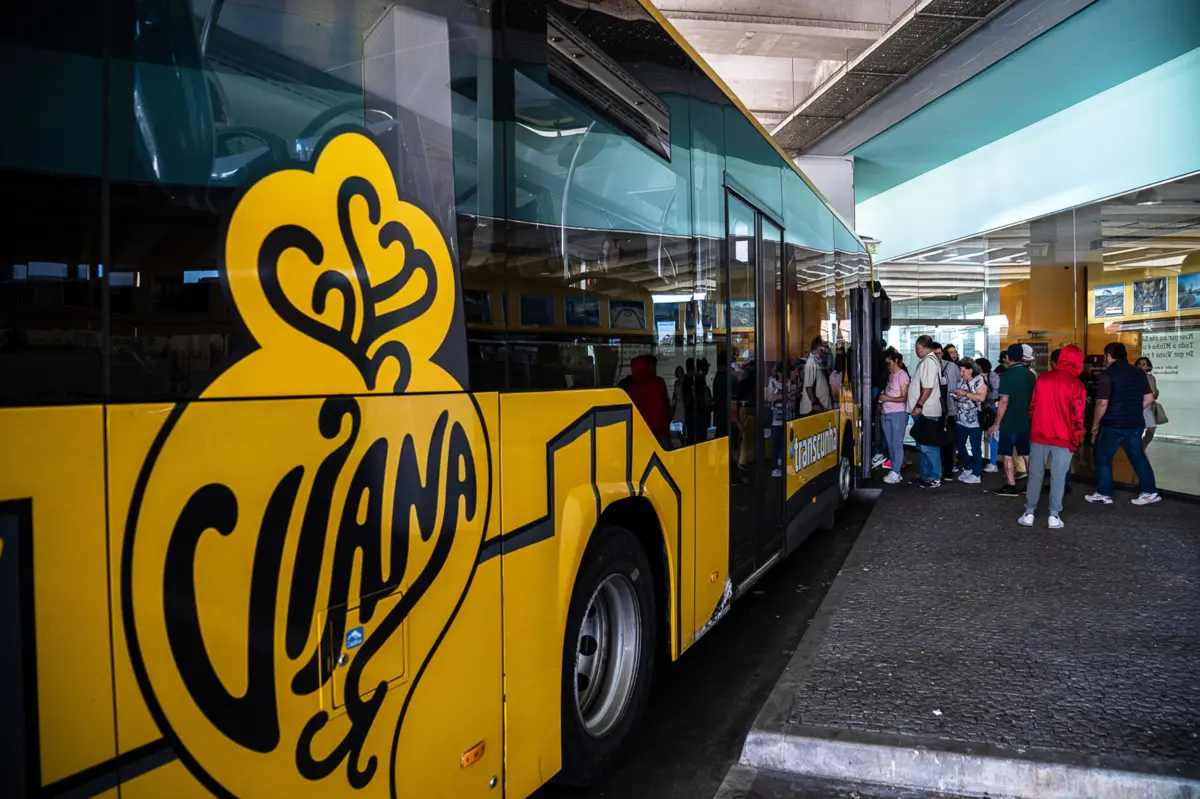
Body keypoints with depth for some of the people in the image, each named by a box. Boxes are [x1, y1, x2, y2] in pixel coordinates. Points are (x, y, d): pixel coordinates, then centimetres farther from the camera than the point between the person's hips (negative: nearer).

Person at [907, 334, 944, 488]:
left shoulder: (929, 361, -15)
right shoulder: (928, 360, 15)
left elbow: (928, 387, -23)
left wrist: (919, 405, -23)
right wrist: (918, 406, 17)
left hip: (925, 412, -10)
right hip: (923, 411, 10)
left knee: (928, 446, -5)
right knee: (923, 445, 17)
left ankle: (934, 478, 1)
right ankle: (925, 475, 25)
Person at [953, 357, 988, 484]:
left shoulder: (979, 380, -10)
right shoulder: (960, 380, 11)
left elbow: (981, 397, -20)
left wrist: (965, 393, -20)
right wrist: (956, 396, -1)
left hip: (974, 420, -7)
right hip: (961, 419, 7)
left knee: (975, 448, 0)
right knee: (960, 445, 12)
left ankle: (976, 475, 7)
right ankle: (967, 469, 28)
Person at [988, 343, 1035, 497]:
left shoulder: (1007, 375, -15)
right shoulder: (1030, 375, 5)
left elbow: (1004, 401, -18)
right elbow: (1034, 398, 15)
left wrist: (996, 424, -13)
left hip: (1010, 422, -6)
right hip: (1026, 421, 6)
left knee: (1007, 455, 1)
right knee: (1027, 454, 13)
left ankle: (1011, 486, 2)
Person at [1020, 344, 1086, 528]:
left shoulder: (1042, 378, 3)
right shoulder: (1077, 385, -7)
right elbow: (1077, 417, -8)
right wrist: (1075, 441, 0)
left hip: (1039, 435, 3)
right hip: (1063, 438, -2)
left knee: (1035, 475, 8)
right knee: (1058, 477, 4)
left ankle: (1029, 513, 10)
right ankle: (1054, 516, 6)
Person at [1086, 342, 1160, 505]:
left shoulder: (1108, 374, -14)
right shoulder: (1139, 373, 7)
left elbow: (1102, 403, -18)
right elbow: (1149, 398, 10)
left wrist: (1095, 424, -6)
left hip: (1113, 424, -6)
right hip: (1135, 424, 6)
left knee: (1102, 458, 6)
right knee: (1138, 457, 15)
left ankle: (1104, 494, 10)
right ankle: (1150, 492, 18)